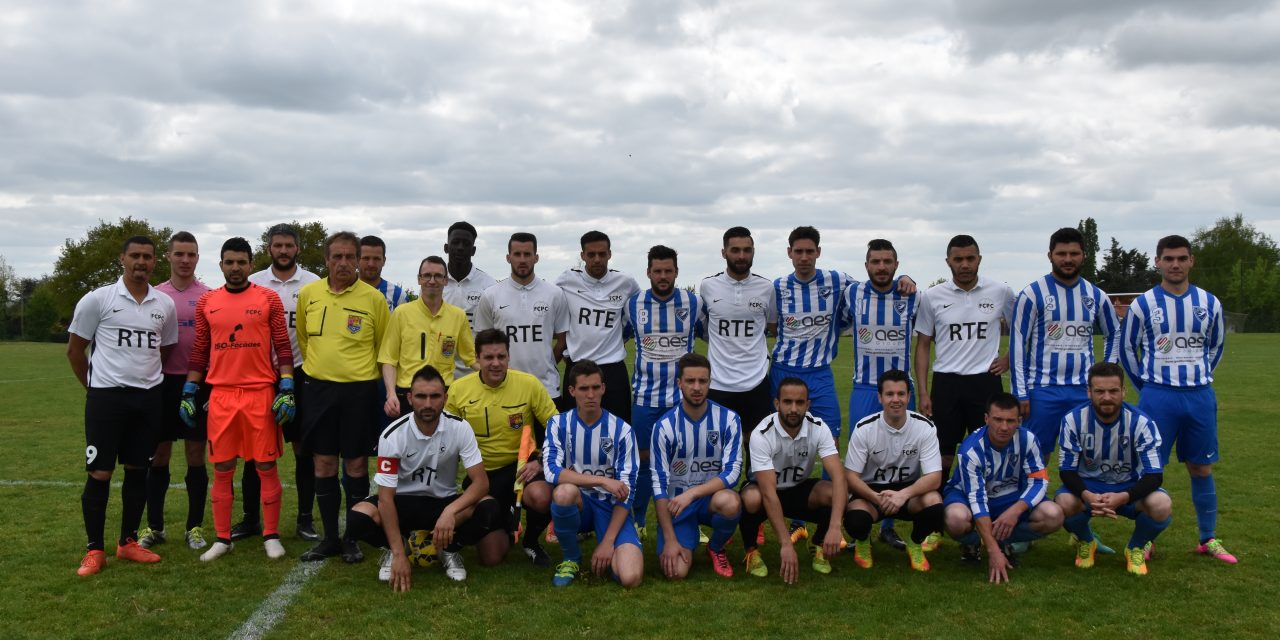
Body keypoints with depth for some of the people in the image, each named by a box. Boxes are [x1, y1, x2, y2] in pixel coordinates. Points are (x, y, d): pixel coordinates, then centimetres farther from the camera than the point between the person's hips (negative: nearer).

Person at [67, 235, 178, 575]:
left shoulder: (165, 305, 6)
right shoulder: (98, 299, -4)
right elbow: (74, 349, 3)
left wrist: (146, 380, 15)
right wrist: (94, 389, 6)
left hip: (149, 397, 4)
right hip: (106, 395, -4)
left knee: (138, 470, 9)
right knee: (99, 473, -2)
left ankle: (128, 542, 21)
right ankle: (95, 550, 9)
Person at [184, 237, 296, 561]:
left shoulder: (268, 299, 1)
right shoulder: (206, 302, 9)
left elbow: (283, 346, 0)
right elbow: (199, 350, 13)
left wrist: (287, 389, -7)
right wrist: (189, 392, 9)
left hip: (261, 393, -2)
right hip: (221, 395, 3)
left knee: (266, 466, 2)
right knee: (222, 469, 8)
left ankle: (271, 536, 13)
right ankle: (222, 538, 19)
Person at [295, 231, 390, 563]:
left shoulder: (374, 298, -5)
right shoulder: (307, 294, 3)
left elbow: (384, 345, 4)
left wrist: (365, 373, 5)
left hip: (359, 390, -3)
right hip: (318, 388, 3)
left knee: (356, 464, 3)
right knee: (324, 463, 7)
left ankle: (354, 539, 15)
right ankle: (330, 537, 18)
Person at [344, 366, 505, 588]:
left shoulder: (460, 428, -16)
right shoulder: (392, 436, -20)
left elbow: (481, 481, -19)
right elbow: (386, 496, -20)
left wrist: (450, 511, -39)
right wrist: (399, 554, -26)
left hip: (445, 501, 1)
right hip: (403, 501, -1)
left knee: (490, 510, -30)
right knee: (358, 517, -31)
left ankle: (450, 551, 0)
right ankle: (391, 551, 2)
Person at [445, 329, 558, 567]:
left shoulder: (529, 384, -11)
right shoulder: (458, 389, -7)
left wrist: (541, 460, -18)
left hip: (520, 465, -1)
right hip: (482, 473, 1)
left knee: (540, 497, -37)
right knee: (491, 557, -3)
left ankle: (530, 541, -1)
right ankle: (506, 520, 34)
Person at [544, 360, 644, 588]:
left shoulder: (621, 430, -7)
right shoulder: (559, 424, -5)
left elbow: (626, 490, -9)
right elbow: (552, 471, -21)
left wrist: (607, 542, -16)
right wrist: (603, 481, -28)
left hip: (610, 505, -1)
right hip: (576, 503, 1)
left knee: (631, 577, -25)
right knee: (565, 491, -37)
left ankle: (605, 551, 13)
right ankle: (571, 559, -8)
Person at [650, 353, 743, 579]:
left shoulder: (728, 419, -9)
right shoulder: (665, 426, -12)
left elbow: (732, 473, -14)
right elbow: (659, 484, -12)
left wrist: (691, 493, -27)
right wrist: (670, 540, -16)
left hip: (711, 497, 1)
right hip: (676, 503, -1)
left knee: (730, 502, -36)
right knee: (676, 571, -22)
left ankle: (716, 548, -1)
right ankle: (685, 539, 16)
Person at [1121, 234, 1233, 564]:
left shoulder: (1210, 303, 5)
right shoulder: (1143, 305, -3)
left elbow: (1216, 346, 18)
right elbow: (1127, 348, 6)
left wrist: (1198, 379, 14)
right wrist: (1148, 387, 8)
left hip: (1200, 397, 3)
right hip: (1158, 397, -3)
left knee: (1202, 468, 10)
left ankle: (1208, 539, 22)